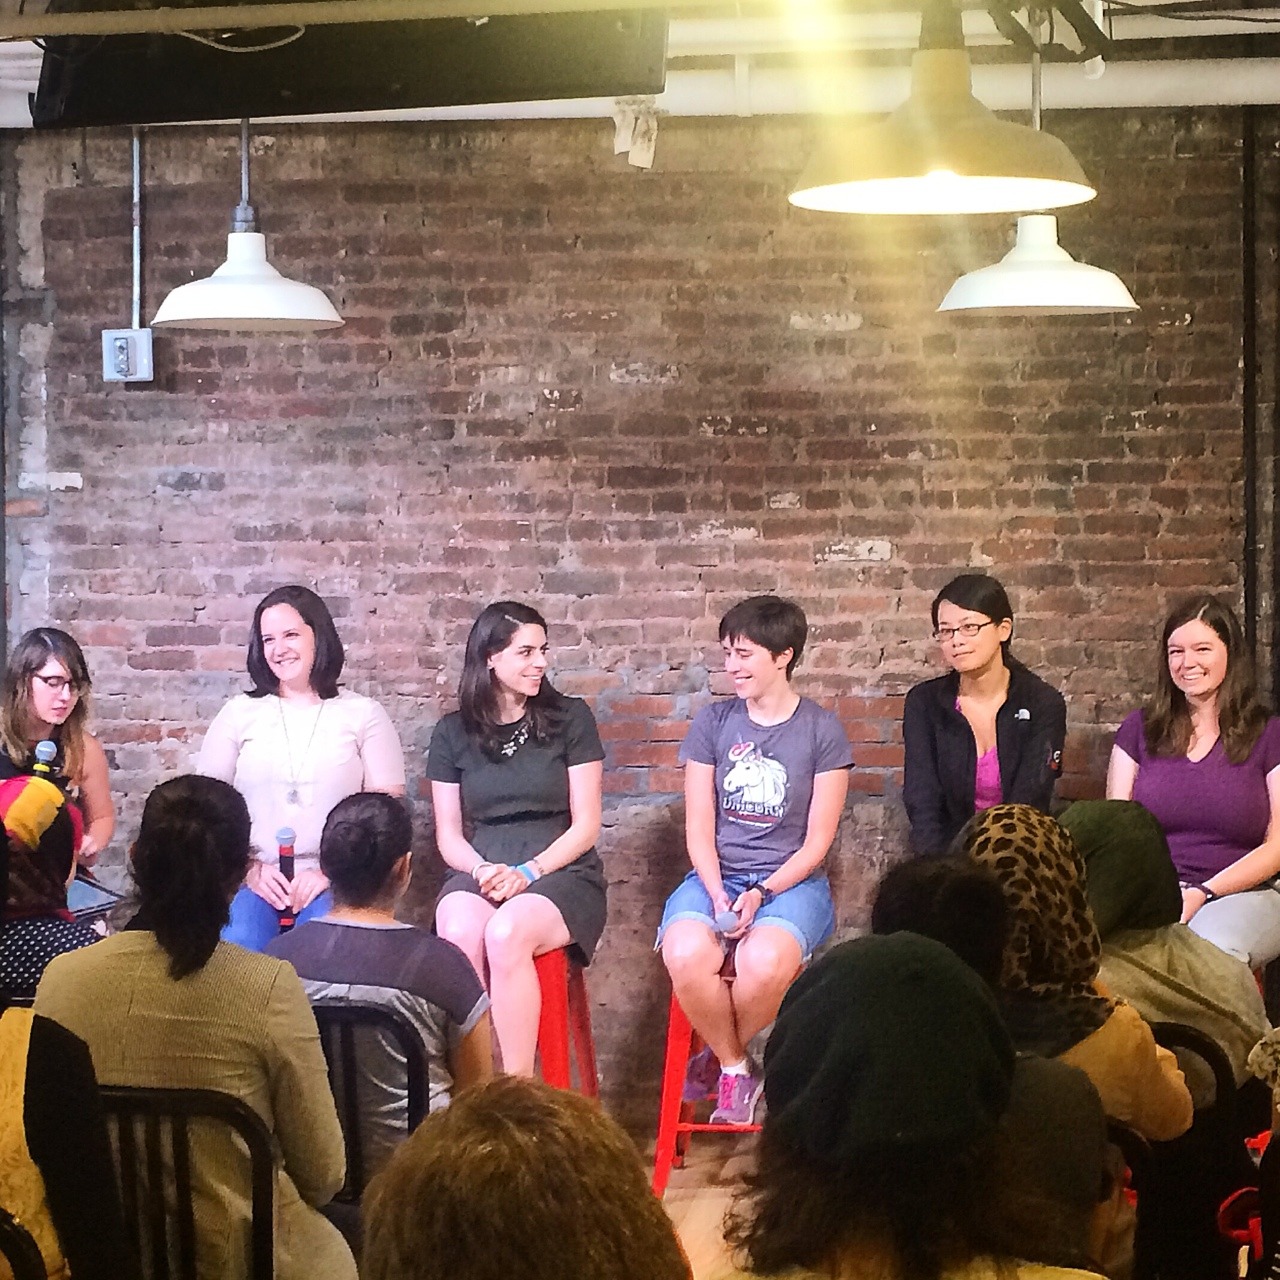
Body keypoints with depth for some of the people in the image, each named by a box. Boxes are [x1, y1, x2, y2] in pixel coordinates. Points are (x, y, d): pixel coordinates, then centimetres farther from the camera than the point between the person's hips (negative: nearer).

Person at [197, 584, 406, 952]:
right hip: (253, 879, 1)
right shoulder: (239, 714, 15)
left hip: (333, 883, -1)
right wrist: (250, 868, -5)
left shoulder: (363, 715, 11)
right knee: (239, 948, -31)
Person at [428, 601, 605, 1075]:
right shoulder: (452, 733, 12)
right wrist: (483, 870, -10)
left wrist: (529, 871, -12)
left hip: (561, 872, -2)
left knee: (506, 933, -36)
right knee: (459, 933, -35)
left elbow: (586, 825, 3)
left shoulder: (570, 720, 5)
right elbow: (448, 834, 12)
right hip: (480, 873, 2)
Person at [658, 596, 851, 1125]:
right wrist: (718, 896, -14)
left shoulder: (822, 731, 2)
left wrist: (761, 895, -15)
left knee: (765, 962, -36)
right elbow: (699, 828, 4)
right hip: (716, 875, 2)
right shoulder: (712, 723, 8)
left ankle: (719, 1057, -4)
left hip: (791, 880, -2)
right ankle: (736, 1069, -7)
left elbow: (817, 841, -1)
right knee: (686, 954, -34)